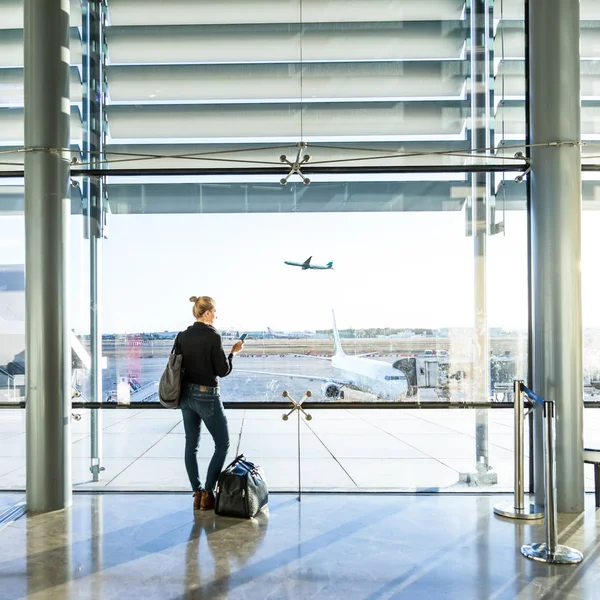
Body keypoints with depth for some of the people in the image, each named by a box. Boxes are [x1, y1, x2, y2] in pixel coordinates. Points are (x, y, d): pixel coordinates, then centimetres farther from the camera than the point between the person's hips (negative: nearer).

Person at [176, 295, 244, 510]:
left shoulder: (182, 336, 3)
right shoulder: (213, 336, -16)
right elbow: (223, 371, -13)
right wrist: (233, 352, 1)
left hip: (186, 395, 7)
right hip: (207, 396, -7)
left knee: (191, 445, 13)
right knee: (222, 444, 8)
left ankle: (197, 493, 19)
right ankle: (208, 493, 5)